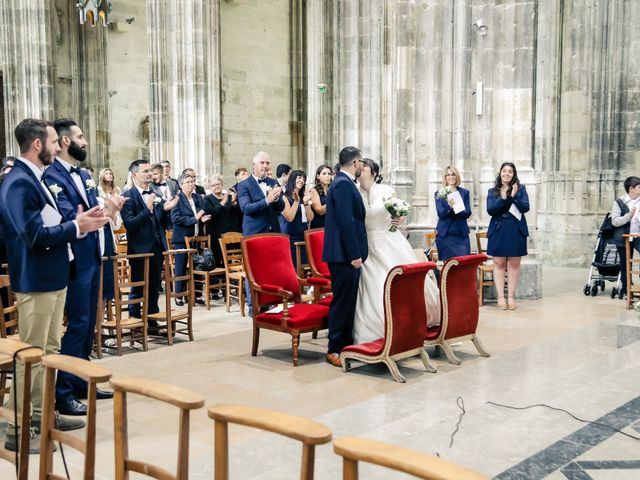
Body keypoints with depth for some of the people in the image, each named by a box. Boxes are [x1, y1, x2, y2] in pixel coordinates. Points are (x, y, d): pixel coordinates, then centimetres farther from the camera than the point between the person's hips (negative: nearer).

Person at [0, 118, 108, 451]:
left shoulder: (34, 179, 12)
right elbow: (34, 235, -25)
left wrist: (79, 222, 2)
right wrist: (77, 227, -18)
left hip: (52, 277, 10)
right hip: (35, 281, -10)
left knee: (50, 350, 18)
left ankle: (41, 413, 30)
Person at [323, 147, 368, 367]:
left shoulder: (343, 183, 16)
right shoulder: (344, 184, -15)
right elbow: (346, 222, -21)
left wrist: (356, 253, 21)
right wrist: (354, 254, -21)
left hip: (346, 253, 10)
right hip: (344, 254, -10)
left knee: (348, 300, 15)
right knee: (342, 301, -5)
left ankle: (346, 343, 23)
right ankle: (334, 350, 1)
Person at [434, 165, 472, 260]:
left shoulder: (464, 192, 10)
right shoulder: (439, 194, 5)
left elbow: (468, 213, 1)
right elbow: (441, 214, -5)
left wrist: (456, 209, -19)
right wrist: (449, 207, -26)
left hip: (461, 234, 1)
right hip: (445, 235, -1)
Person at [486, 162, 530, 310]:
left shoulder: (520, 189, 7)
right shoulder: (492, 191, 9)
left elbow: (525, 207, -5)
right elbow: (490, 209, -5)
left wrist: (513, 196, -17)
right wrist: (503, 198, -17)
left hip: (516, 230, 0)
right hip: (498, 230, 0)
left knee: (514, 264, 2)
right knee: (499, 264, -1)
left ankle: (511, 297, 7)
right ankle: (500, 297, 3)